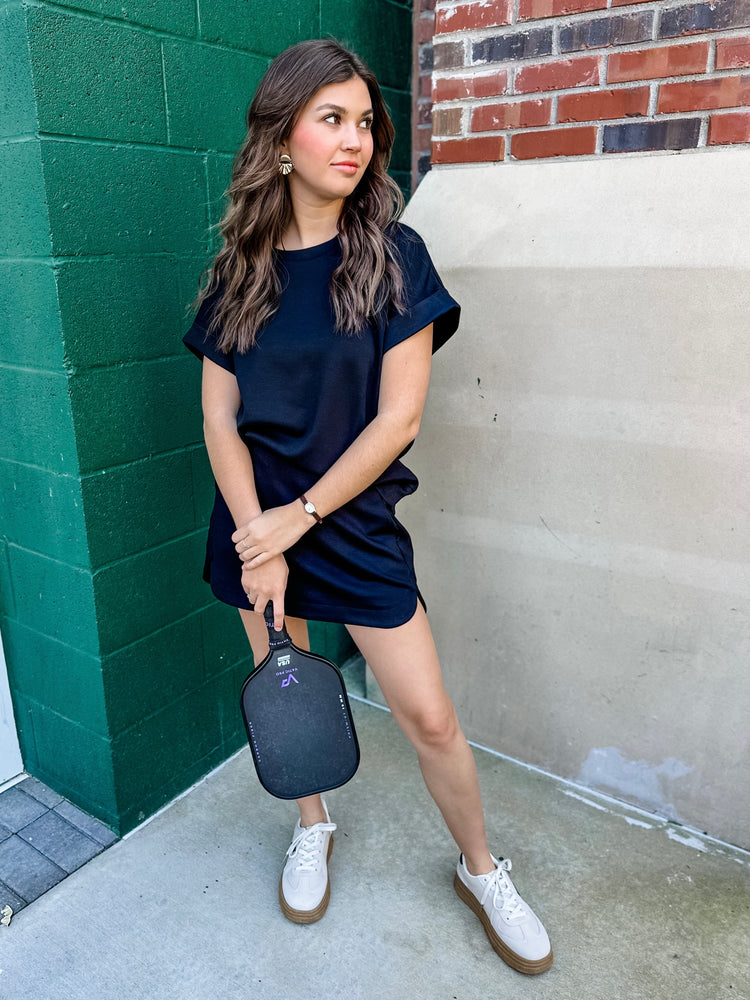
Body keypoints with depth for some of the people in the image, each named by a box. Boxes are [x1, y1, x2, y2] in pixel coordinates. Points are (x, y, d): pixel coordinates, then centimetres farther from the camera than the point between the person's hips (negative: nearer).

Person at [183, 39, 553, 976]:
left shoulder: (393, 255, -7)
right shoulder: (238, 271, 0)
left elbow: (397, 418, -13)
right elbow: (220, 418, -3)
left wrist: (300, 517, -13)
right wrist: (259, 541, -13)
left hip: (355, 519, -2)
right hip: (255, 521, 3)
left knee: (429, 716, 3)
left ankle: (481, 871, 30)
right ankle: (313, 825, 46)